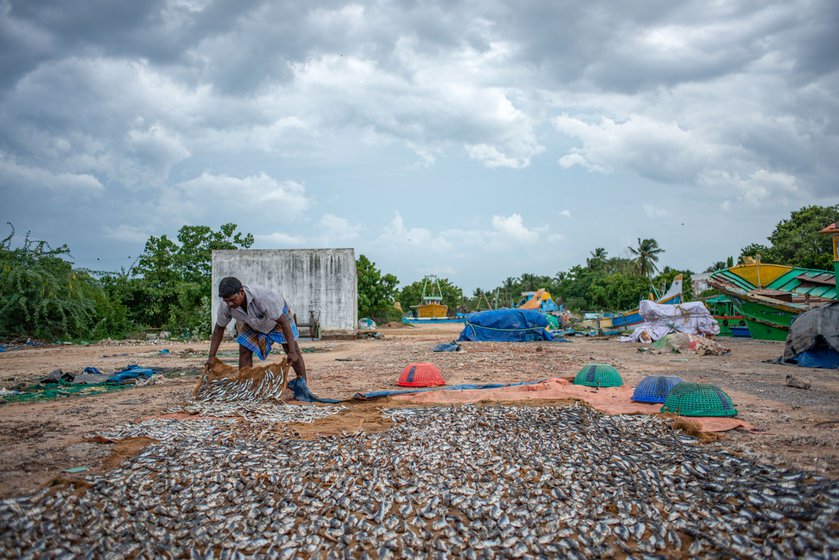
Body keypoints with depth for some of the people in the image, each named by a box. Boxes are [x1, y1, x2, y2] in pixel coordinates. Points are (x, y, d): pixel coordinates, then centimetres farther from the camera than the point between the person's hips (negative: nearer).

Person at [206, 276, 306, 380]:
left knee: (293, 349, -10)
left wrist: (292, 352, -40)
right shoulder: (225, 305, -30)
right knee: (244, 350, -10)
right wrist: (211, 356, -12)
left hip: (279, 315, -4)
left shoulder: (262, 297, -45)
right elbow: (219, 329, -11)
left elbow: (284, 322, -39)